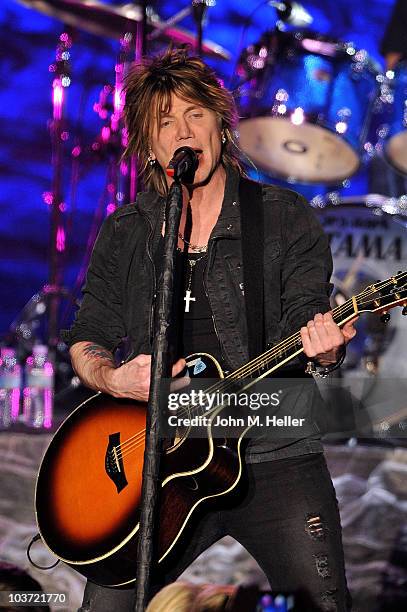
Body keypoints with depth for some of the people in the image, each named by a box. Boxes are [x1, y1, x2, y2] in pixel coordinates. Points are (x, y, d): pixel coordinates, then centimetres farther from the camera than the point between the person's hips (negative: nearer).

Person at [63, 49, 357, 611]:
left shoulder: (285, 217, 6)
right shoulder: (123, 235, 13)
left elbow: (308, 320, 0)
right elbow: (86, 340, 14)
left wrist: (322, 346, -23)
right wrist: (113, 378, -8)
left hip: (273, 453, -1)